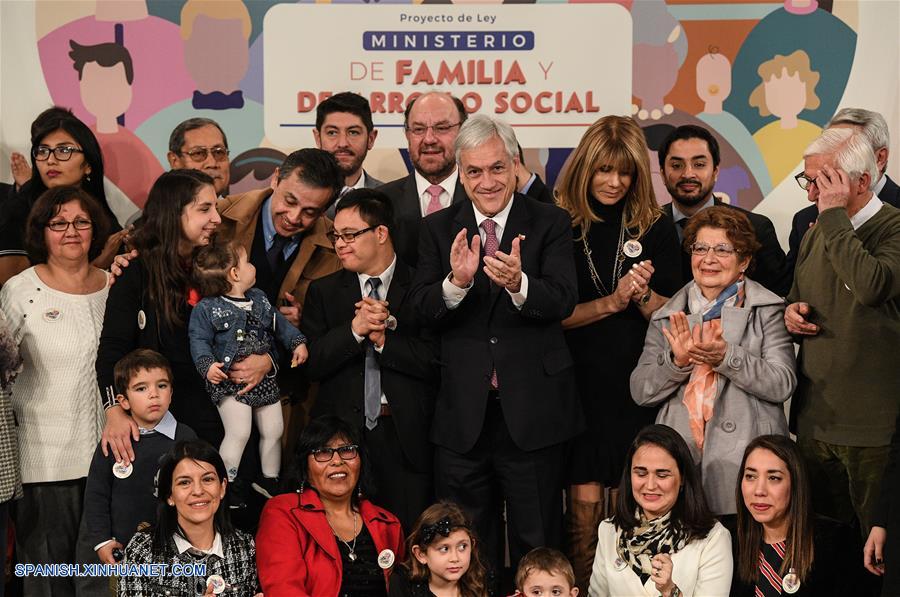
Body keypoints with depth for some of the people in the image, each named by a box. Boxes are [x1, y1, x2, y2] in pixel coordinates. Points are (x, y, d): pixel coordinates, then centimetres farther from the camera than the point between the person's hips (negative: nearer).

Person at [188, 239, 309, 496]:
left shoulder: (259, 299, 11)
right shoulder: (206, 308, -8)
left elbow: (279, 323, 20)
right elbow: (199, 340, -11)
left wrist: (297, 342, 10)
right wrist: (207, 365, -26)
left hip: (264, 378, 7)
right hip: (230, 380, -7)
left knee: (274, 430, 10)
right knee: (239, 432, -17)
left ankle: (270, 483, 27)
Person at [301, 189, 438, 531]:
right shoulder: (323, 291, 11)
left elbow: (436, 359, -5)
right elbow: (311, 364, 1)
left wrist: (383, 338, -12)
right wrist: (354, 330, -12)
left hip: (406, 435, -1)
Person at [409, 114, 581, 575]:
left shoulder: (550, 224, 0)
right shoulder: (438, 229, 5)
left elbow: (561, 301, -14)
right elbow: (422, 310, -6)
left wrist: (517, 283, -35)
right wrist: (457, 281, -26)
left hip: (532, 411, -2)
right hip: (462, 415, 2)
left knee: (538, 549, 10)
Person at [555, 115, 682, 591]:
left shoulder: (655, 228, 4)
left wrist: (644, 295, -13)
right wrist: (610, 303, -14)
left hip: (638, 385, 1)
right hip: (580, 382, -1)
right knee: (585, 496, -1)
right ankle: (581, 587, 11)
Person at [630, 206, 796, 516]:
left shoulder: (767, 310, 6)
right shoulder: (666, 318, 15)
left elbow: (783, 384, -5)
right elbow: (640, 392, 8)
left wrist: (726, 357, -18)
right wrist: (677, 361, -11)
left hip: (744, 463, -2)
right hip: (678, 458, 2)